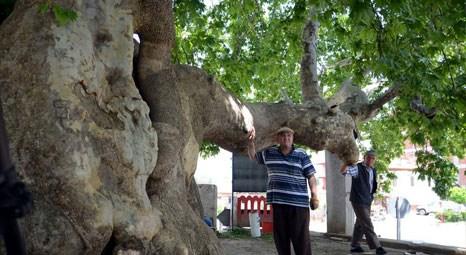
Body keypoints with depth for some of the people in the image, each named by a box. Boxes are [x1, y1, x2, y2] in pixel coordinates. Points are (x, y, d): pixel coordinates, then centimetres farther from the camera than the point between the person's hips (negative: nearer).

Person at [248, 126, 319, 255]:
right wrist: (251, 141, 4)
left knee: (301, 237, -2)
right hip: (278, 202, 3)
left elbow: (310, 176, 1)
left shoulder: (301, 155, 1)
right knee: (280, 237, 11)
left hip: (298, 202, -3)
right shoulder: (269, 153, 10)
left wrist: (314, 195, -7)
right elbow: (253, 156, 22)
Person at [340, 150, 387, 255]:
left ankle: (355, 246, 23)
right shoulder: (357, 168, -14)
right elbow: (342, 170, -30)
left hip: (367, 201, 8)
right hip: (358, 201, -8)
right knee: (367, 224, -8)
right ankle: (377, 247, -7)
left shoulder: (373, 171, 10)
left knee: (360, 224, 14)